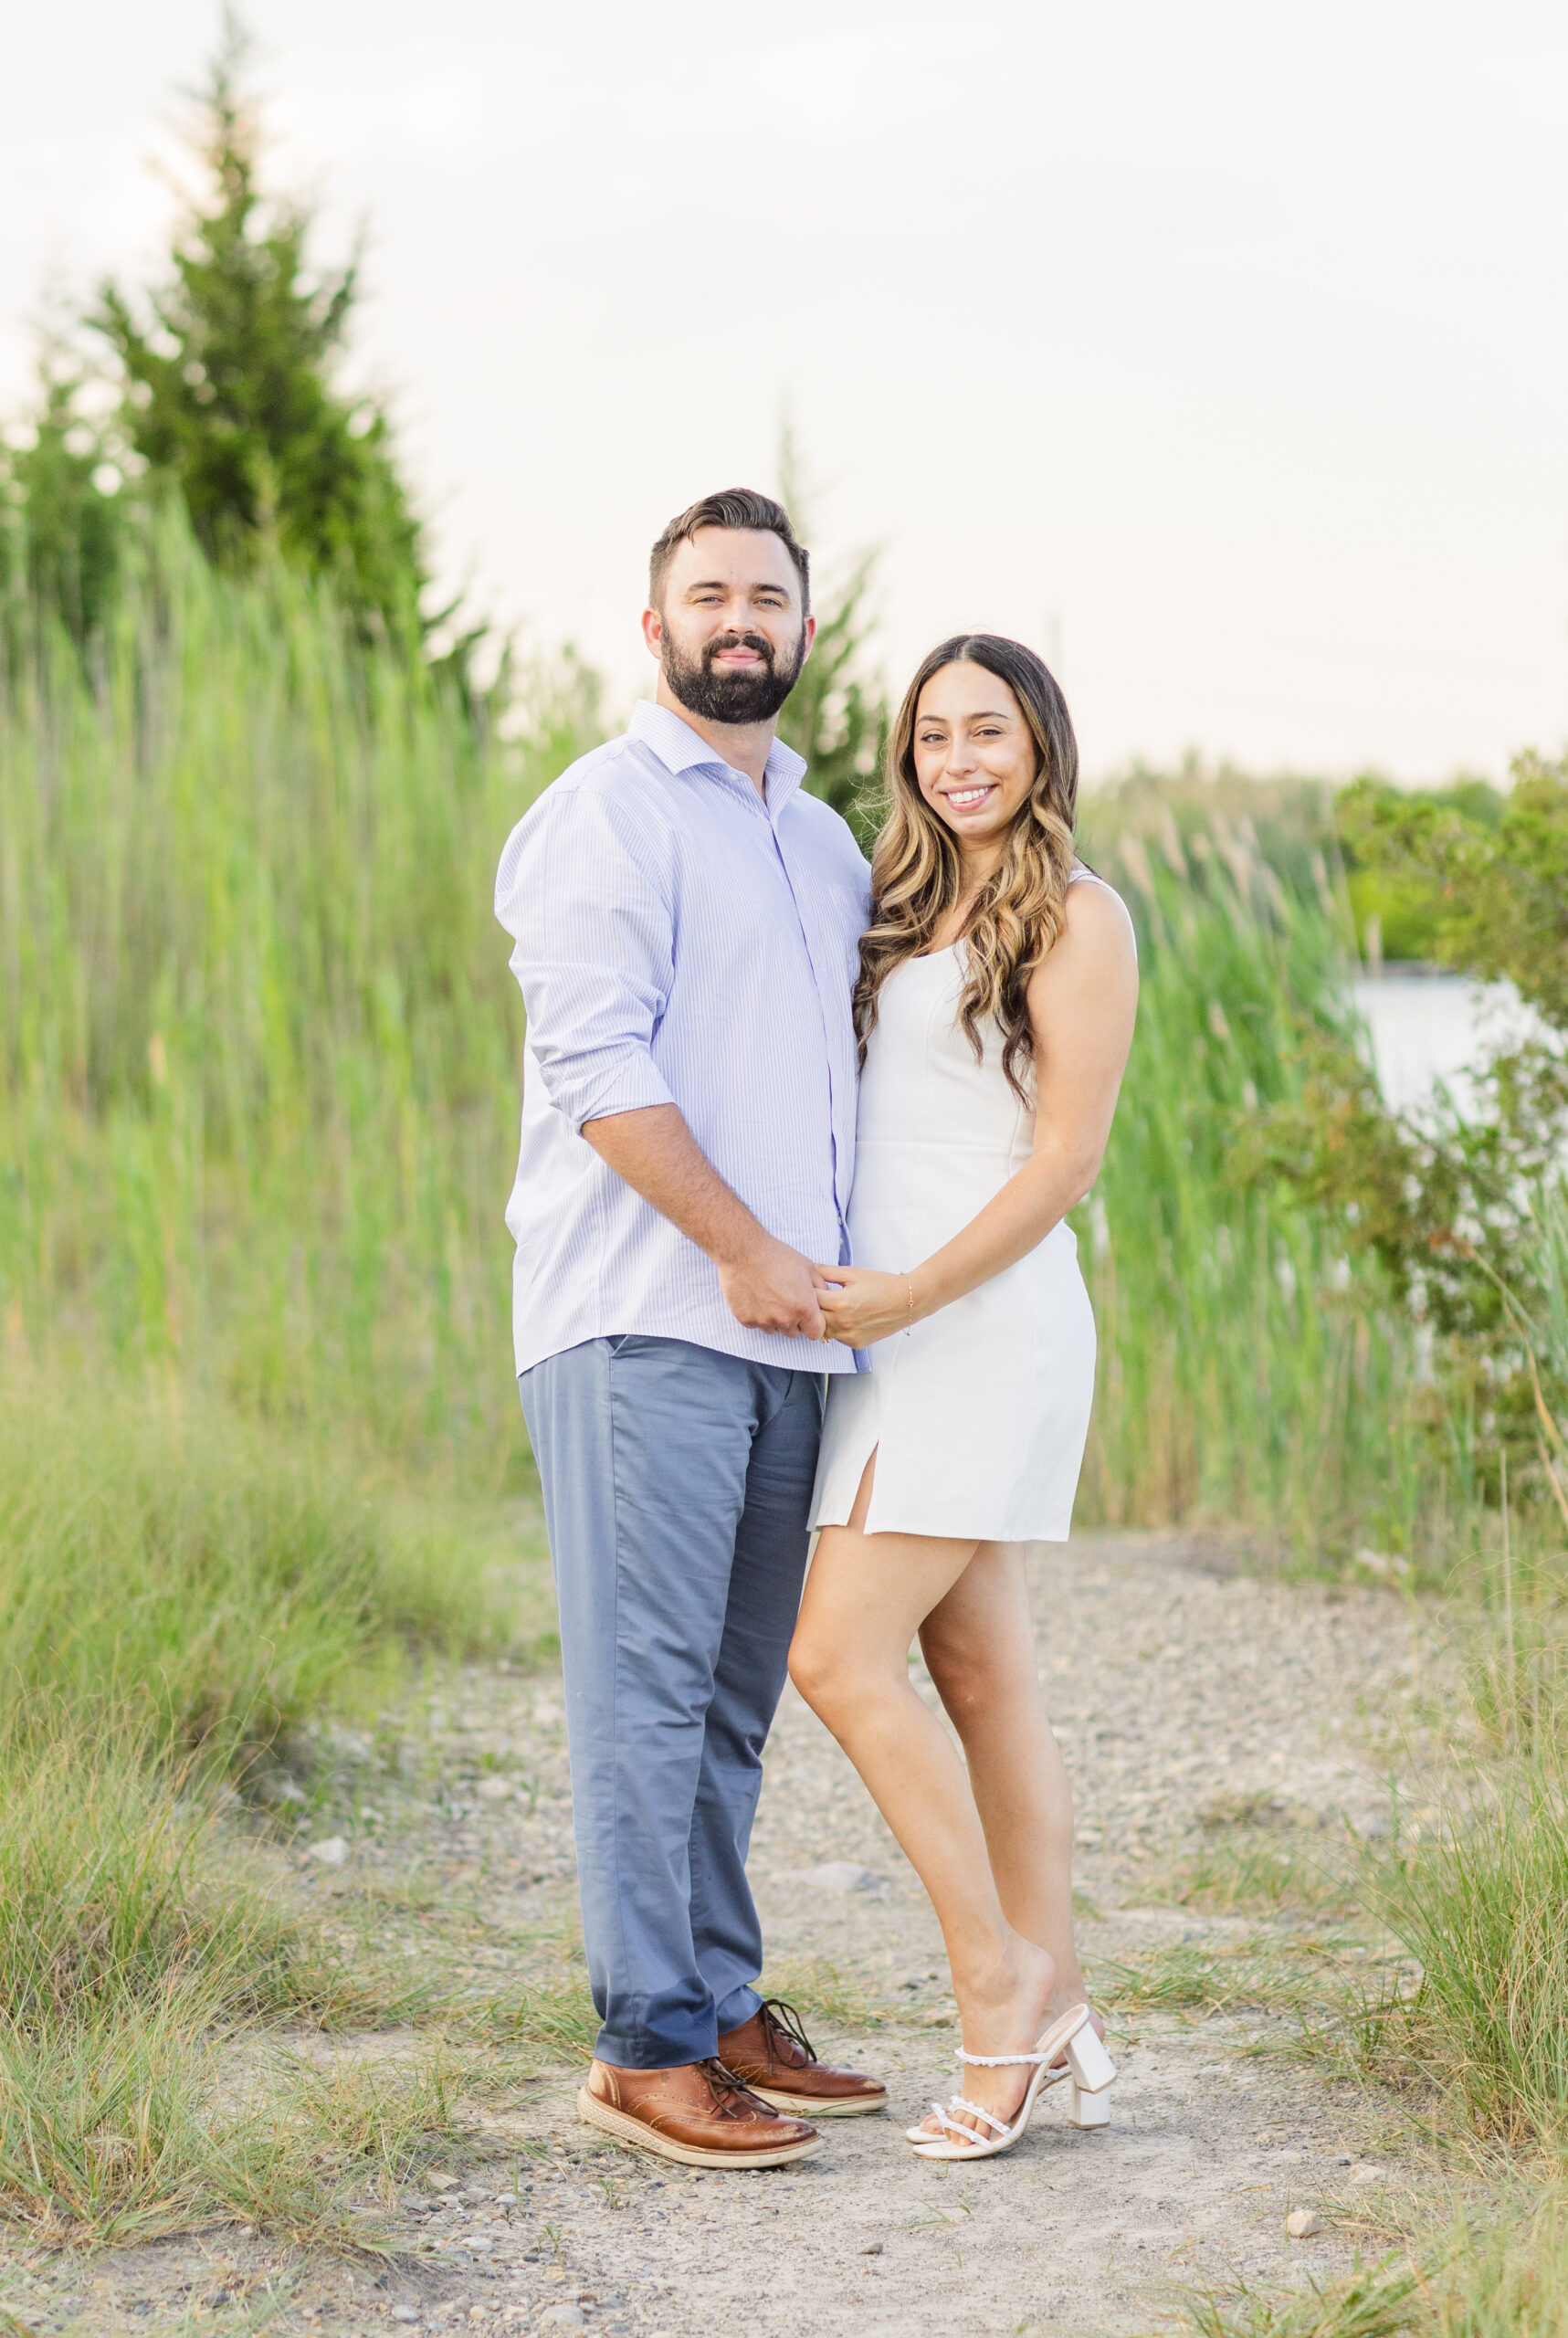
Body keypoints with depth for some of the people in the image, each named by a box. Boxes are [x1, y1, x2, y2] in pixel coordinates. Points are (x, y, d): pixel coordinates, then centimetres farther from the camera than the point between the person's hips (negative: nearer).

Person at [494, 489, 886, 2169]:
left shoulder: (824, 843, 21)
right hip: (639, 1318, -7)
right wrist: (742, 1247, -14)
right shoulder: (607, 813, -3)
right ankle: (647, 2044, -6)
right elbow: (598, 1062, -13)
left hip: (783, 1329, 7)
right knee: (648, 1684, -8)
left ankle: (722, 2008, 16)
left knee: (734, 1694, 10)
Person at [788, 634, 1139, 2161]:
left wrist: (912, 1294, -18)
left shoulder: (1077, 919, -6)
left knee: (840, 1658, -14)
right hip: (887, 1326, 8)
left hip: (984, 1328, -8)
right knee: (980, 1677, 7)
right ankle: (1054, 2021, 12)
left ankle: (996, 1983, -4)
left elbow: (1067, 1159, -11)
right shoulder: (905, 909, 17)